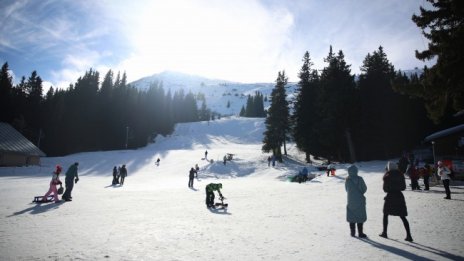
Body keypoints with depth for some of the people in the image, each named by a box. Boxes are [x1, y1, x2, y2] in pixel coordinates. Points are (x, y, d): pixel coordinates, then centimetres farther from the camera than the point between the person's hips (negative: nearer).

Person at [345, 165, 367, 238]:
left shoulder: (347, 180, -9)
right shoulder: (360, 179, -12)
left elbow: (346, 189, 2)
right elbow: (364, 189, -3)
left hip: (350, 201, 1)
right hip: (360, 201, -1)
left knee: (351, 216, 13)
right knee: (360, 217, 8)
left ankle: (353, 232, 19)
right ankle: (360, 233, 10)